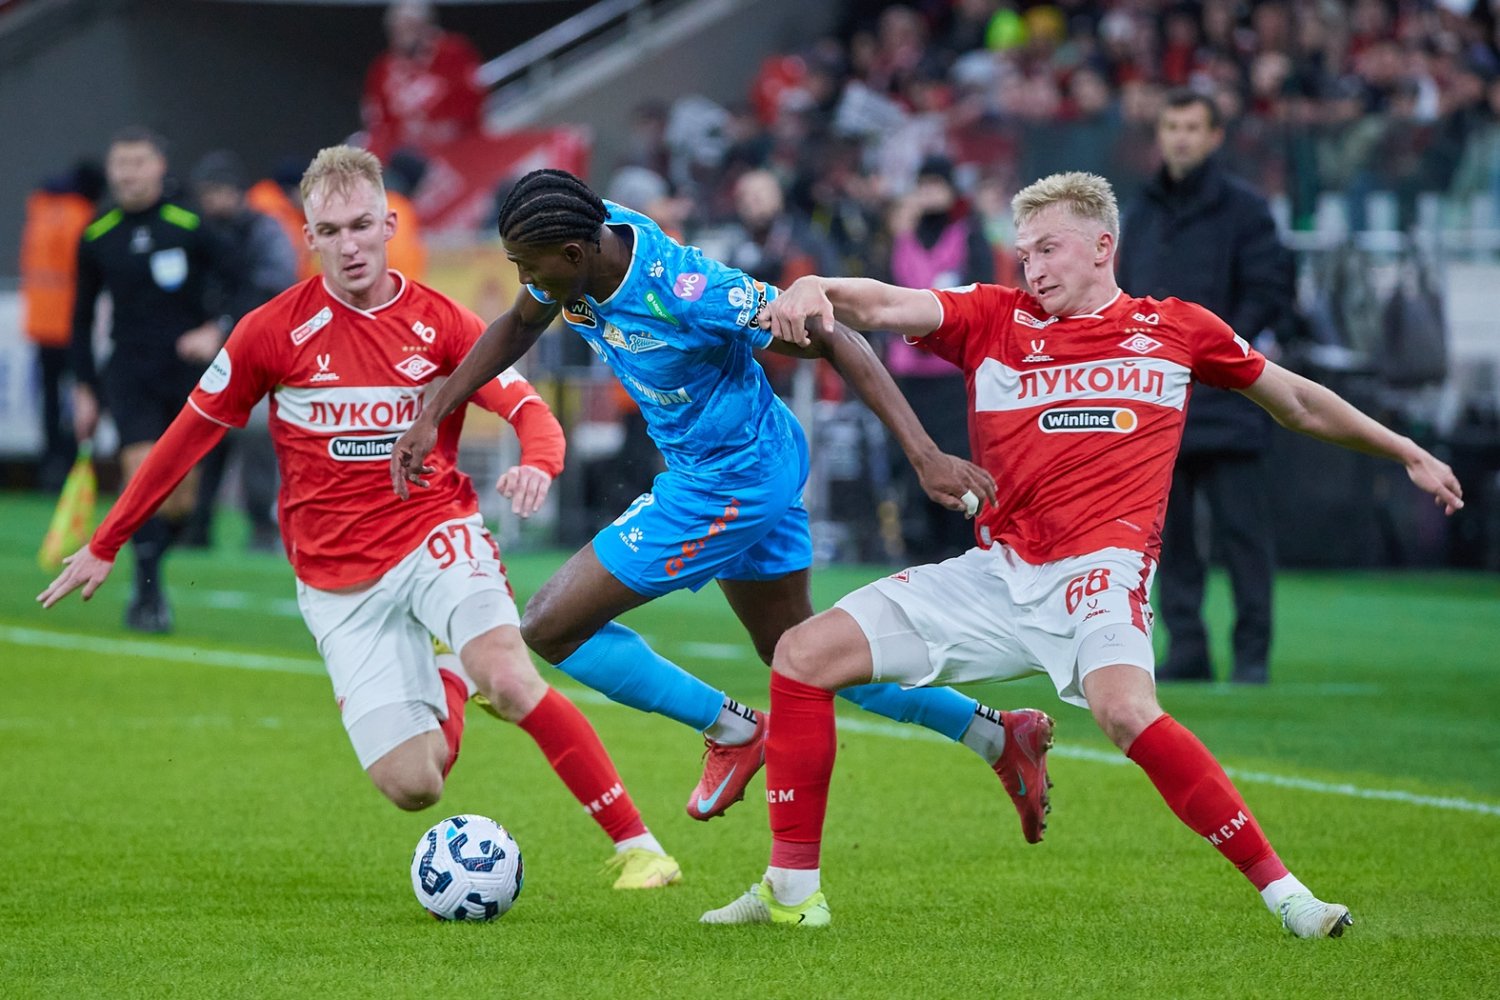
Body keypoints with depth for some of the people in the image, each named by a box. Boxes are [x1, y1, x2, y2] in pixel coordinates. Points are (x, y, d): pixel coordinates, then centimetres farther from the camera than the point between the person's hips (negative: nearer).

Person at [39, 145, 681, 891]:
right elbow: (190, 434, 8)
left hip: (435, 536, -1)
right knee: (411, 786, -9)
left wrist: (537, 465, -33)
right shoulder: (274, 331, -2)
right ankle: (449, 684, 27)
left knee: (511, 680, -31)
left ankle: (635, 845, -19)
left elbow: (531, 411, -8)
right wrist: (105, 545, 12)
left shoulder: (441, 324, -1)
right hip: (340, 582, 1)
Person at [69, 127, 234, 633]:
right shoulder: (96, 237, 4)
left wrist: (216, 331, -16)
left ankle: (148, 575, 22)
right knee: (142, 472, -16)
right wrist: (84, 390, 11)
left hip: (188, 371, -1)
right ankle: (148, 593, -11)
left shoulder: (191, 226, -4)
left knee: (181, 495, 0)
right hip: (130, 375, 1)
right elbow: (83, 315, 14)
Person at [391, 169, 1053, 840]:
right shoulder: (576, 255, -10)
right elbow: (517, 327, 13)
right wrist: (431, 418, 7)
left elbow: (835, 343, -26)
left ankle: (731, 732, 7)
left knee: (549, 629, -6)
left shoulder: (685, 289, -32)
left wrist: (923, 455, -30)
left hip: (728, 483, -9)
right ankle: (999, 736, 28)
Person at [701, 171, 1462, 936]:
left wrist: (1409, 455, 26)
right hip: (995, 576, 4)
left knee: (1126, 709, -35)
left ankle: (1281, 889, -26)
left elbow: (1299, 404, 21)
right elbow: (884, 306, -8)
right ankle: (792, 891, 5)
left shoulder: (1176, 329, 9)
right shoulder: (992, 318, 10)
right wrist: (813, 290, -29)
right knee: (804, 654, -3)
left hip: (1097, 573, -4)